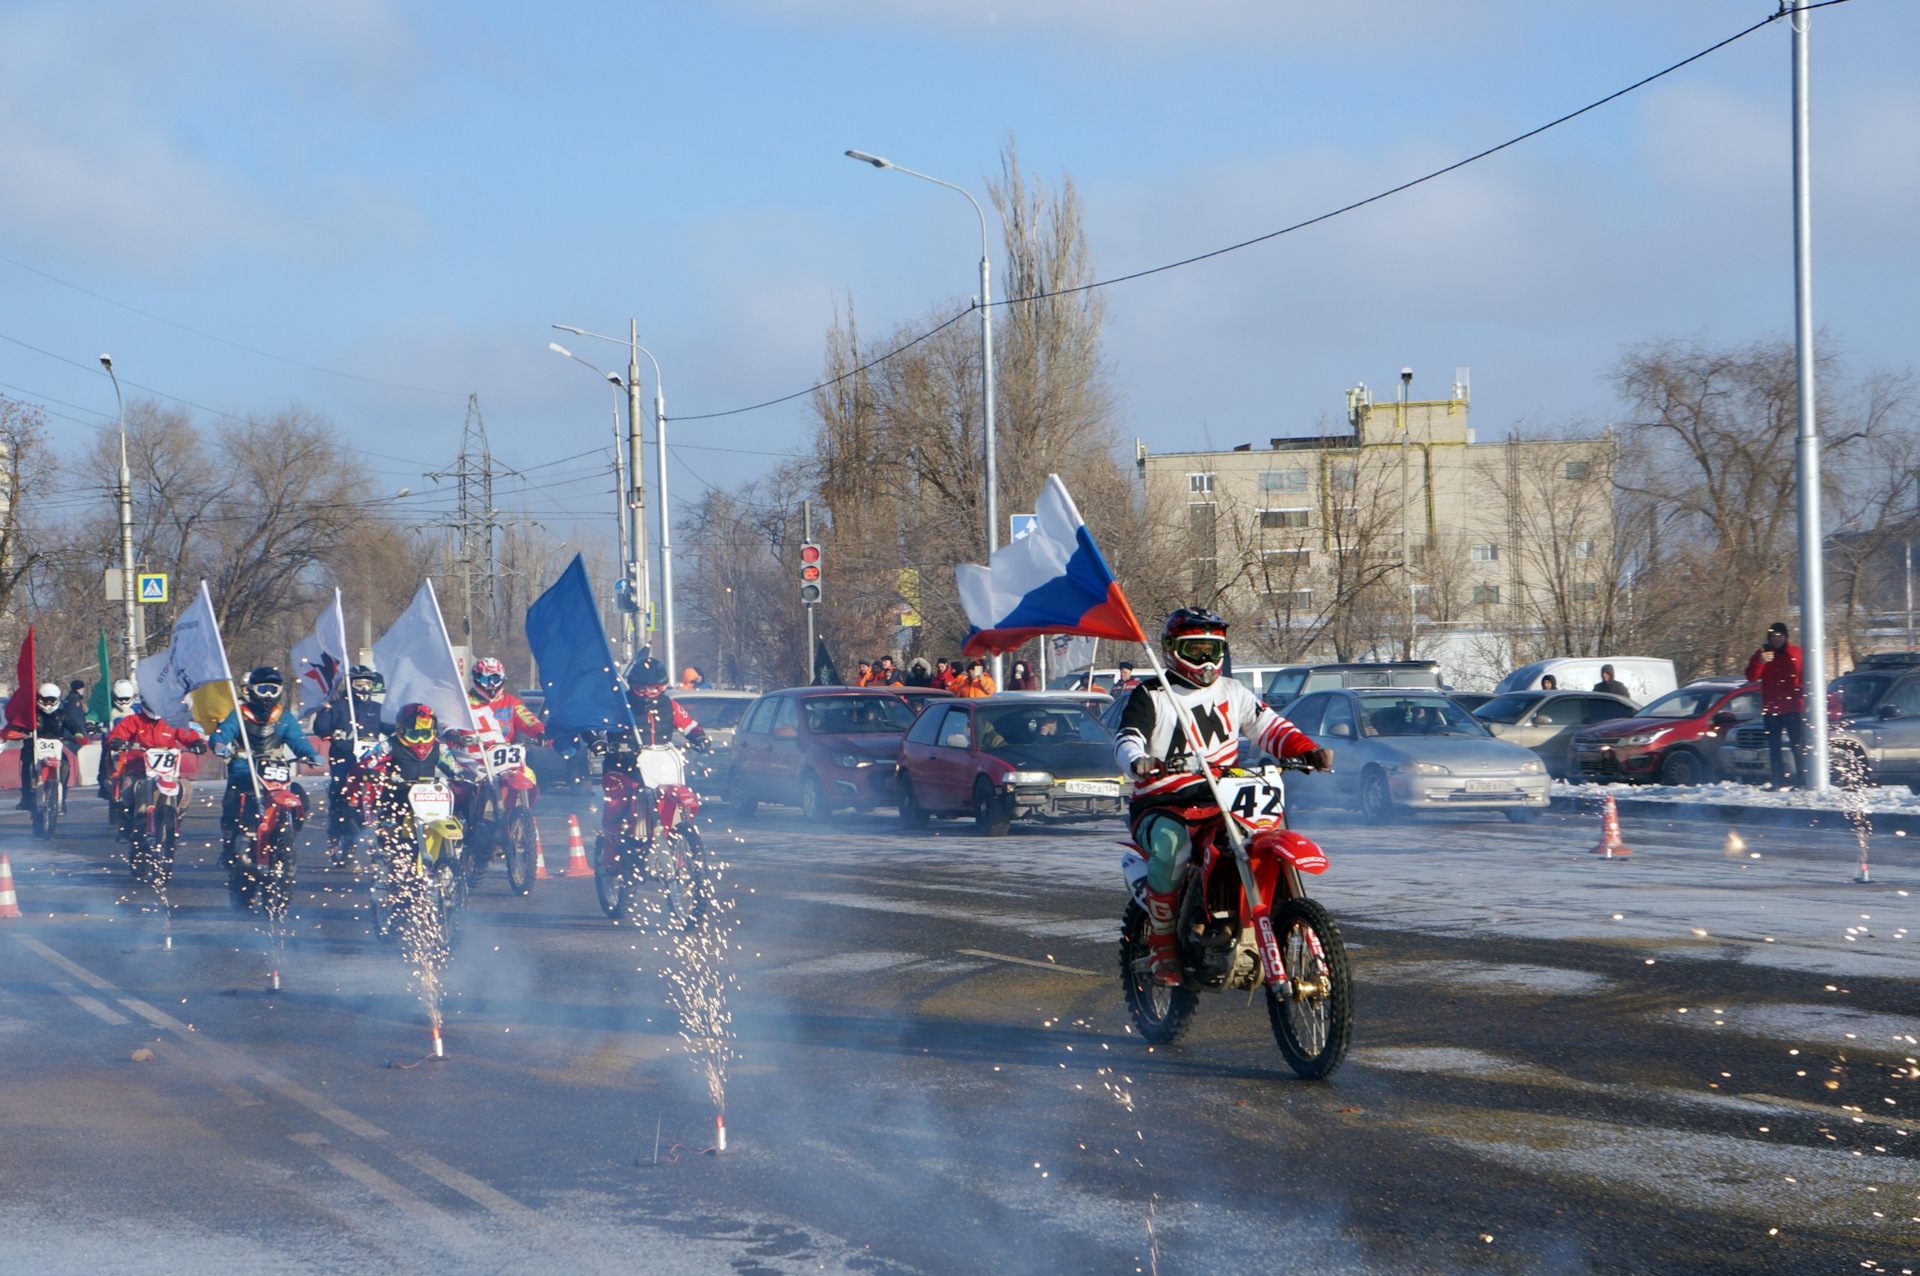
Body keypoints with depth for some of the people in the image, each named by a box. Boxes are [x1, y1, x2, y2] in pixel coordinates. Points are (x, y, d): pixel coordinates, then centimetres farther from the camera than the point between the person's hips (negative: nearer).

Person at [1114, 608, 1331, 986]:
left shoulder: (1232, 692, 19)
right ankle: (1161, 946, -24)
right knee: (1171, 846, -37)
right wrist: (1138, 761, -36)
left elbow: (1269, 725, 14)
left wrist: (1307, 750, -6)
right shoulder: (1149, 697, 3)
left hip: (1220, 803, 5)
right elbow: (1127, 739, -11)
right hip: (1161, 807, -4)